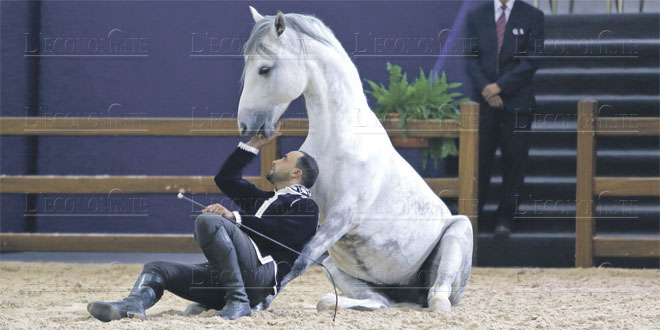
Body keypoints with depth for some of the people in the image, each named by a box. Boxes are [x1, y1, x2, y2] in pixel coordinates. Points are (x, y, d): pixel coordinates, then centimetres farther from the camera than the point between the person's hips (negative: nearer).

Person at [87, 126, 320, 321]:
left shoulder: (306, 207, 9)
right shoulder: (263, 199, 38)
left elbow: (276, 231, -10)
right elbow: (225, 178, 43)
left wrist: (235, 217, -18)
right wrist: (253, 146, 40)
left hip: (260, 273, -9)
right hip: (221, 277, 9)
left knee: (208, 222, -31)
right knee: (157, 269, -3)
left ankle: (238, 300, -30)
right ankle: (133, 305, -38)